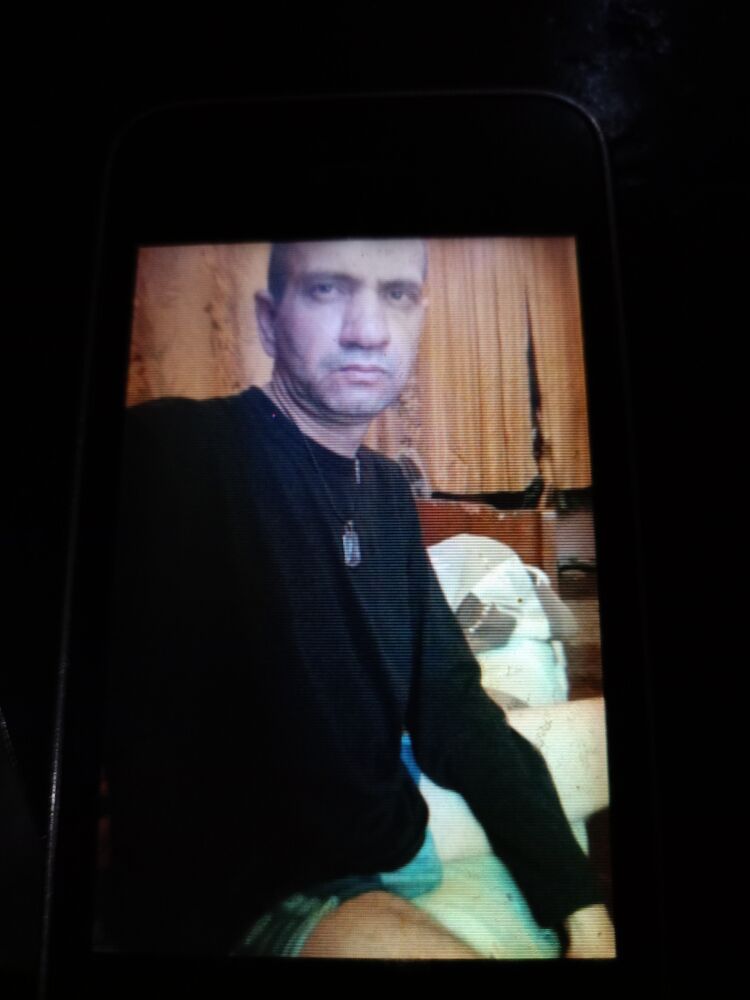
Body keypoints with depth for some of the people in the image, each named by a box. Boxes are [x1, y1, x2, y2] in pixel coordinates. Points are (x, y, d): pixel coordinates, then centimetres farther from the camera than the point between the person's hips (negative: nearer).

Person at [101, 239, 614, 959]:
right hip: (242, 897, -7)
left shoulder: (386, 489, 5)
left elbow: (449, 704, 4)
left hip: (398, 834, 8)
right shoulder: (167, 453, -17)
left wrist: (580, 910, -3)